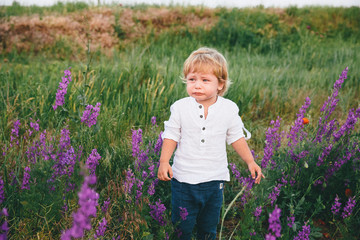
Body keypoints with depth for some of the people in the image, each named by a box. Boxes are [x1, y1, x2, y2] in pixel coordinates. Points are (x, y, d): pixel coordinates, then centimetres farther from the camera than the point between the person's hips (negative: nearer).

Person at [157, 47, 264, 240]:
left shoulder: (229, 109, -5)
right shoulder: (180, 108, -8)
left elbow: (236, 137, 5)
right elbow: (171, 136, -1)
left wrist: (250, 161, 0)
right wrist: (164, 161, -12)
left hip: (215, 179, 1)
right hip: (184, 178, -1)